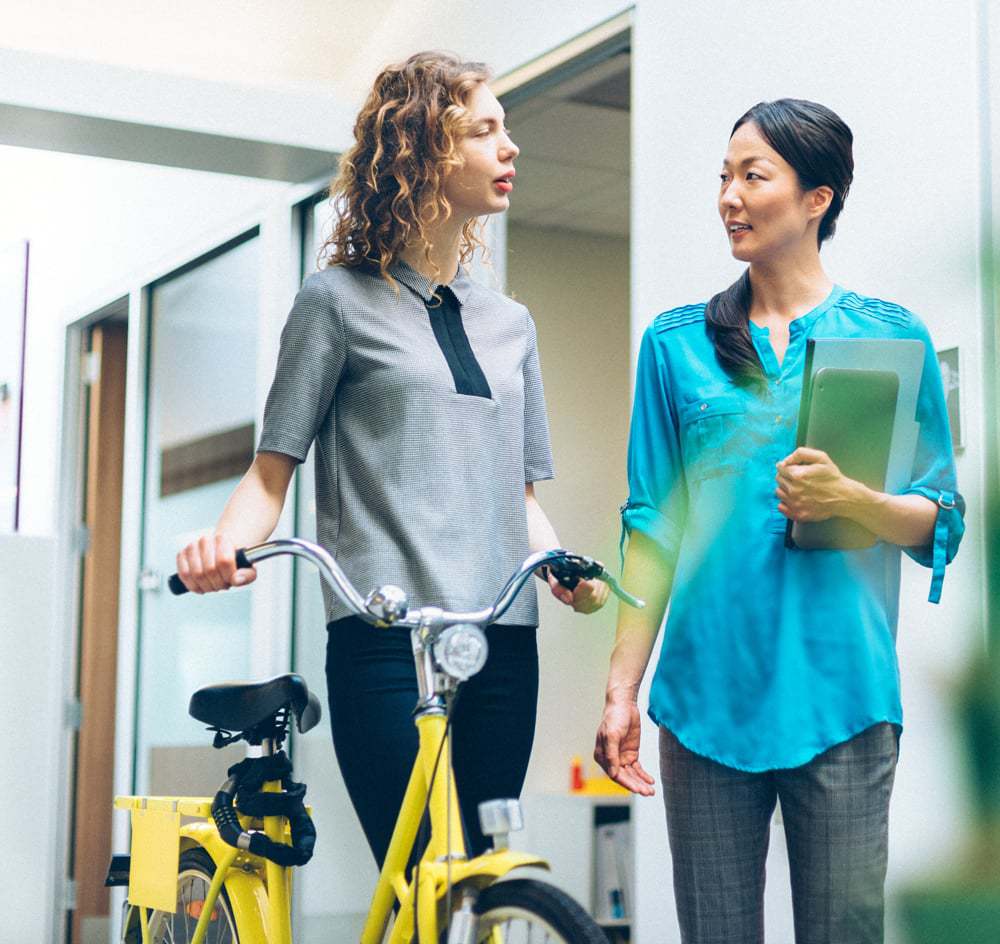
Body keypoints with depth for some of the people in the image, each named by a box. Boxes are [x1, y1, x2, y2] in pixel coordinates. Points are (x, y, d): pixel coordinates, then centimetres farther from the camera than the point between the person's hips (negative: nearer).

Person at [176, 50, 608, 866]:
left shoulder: (510, 323, 19)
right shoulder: (341, 300, 5)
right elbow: (273, 470, 3)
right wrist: (226, 544, -18)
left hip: (503, 645, 5)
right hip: (386, 639, -5)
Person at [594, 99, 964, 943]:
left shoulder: (892, 336, 6)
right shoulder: (678, 343, 10)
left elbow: (940, 522, 6)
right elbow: (654, 525, 8)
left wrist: (851, 499, -15)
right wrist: (621, 690, 2)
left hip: (840, 692, -1)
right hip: (705, 692, 2)